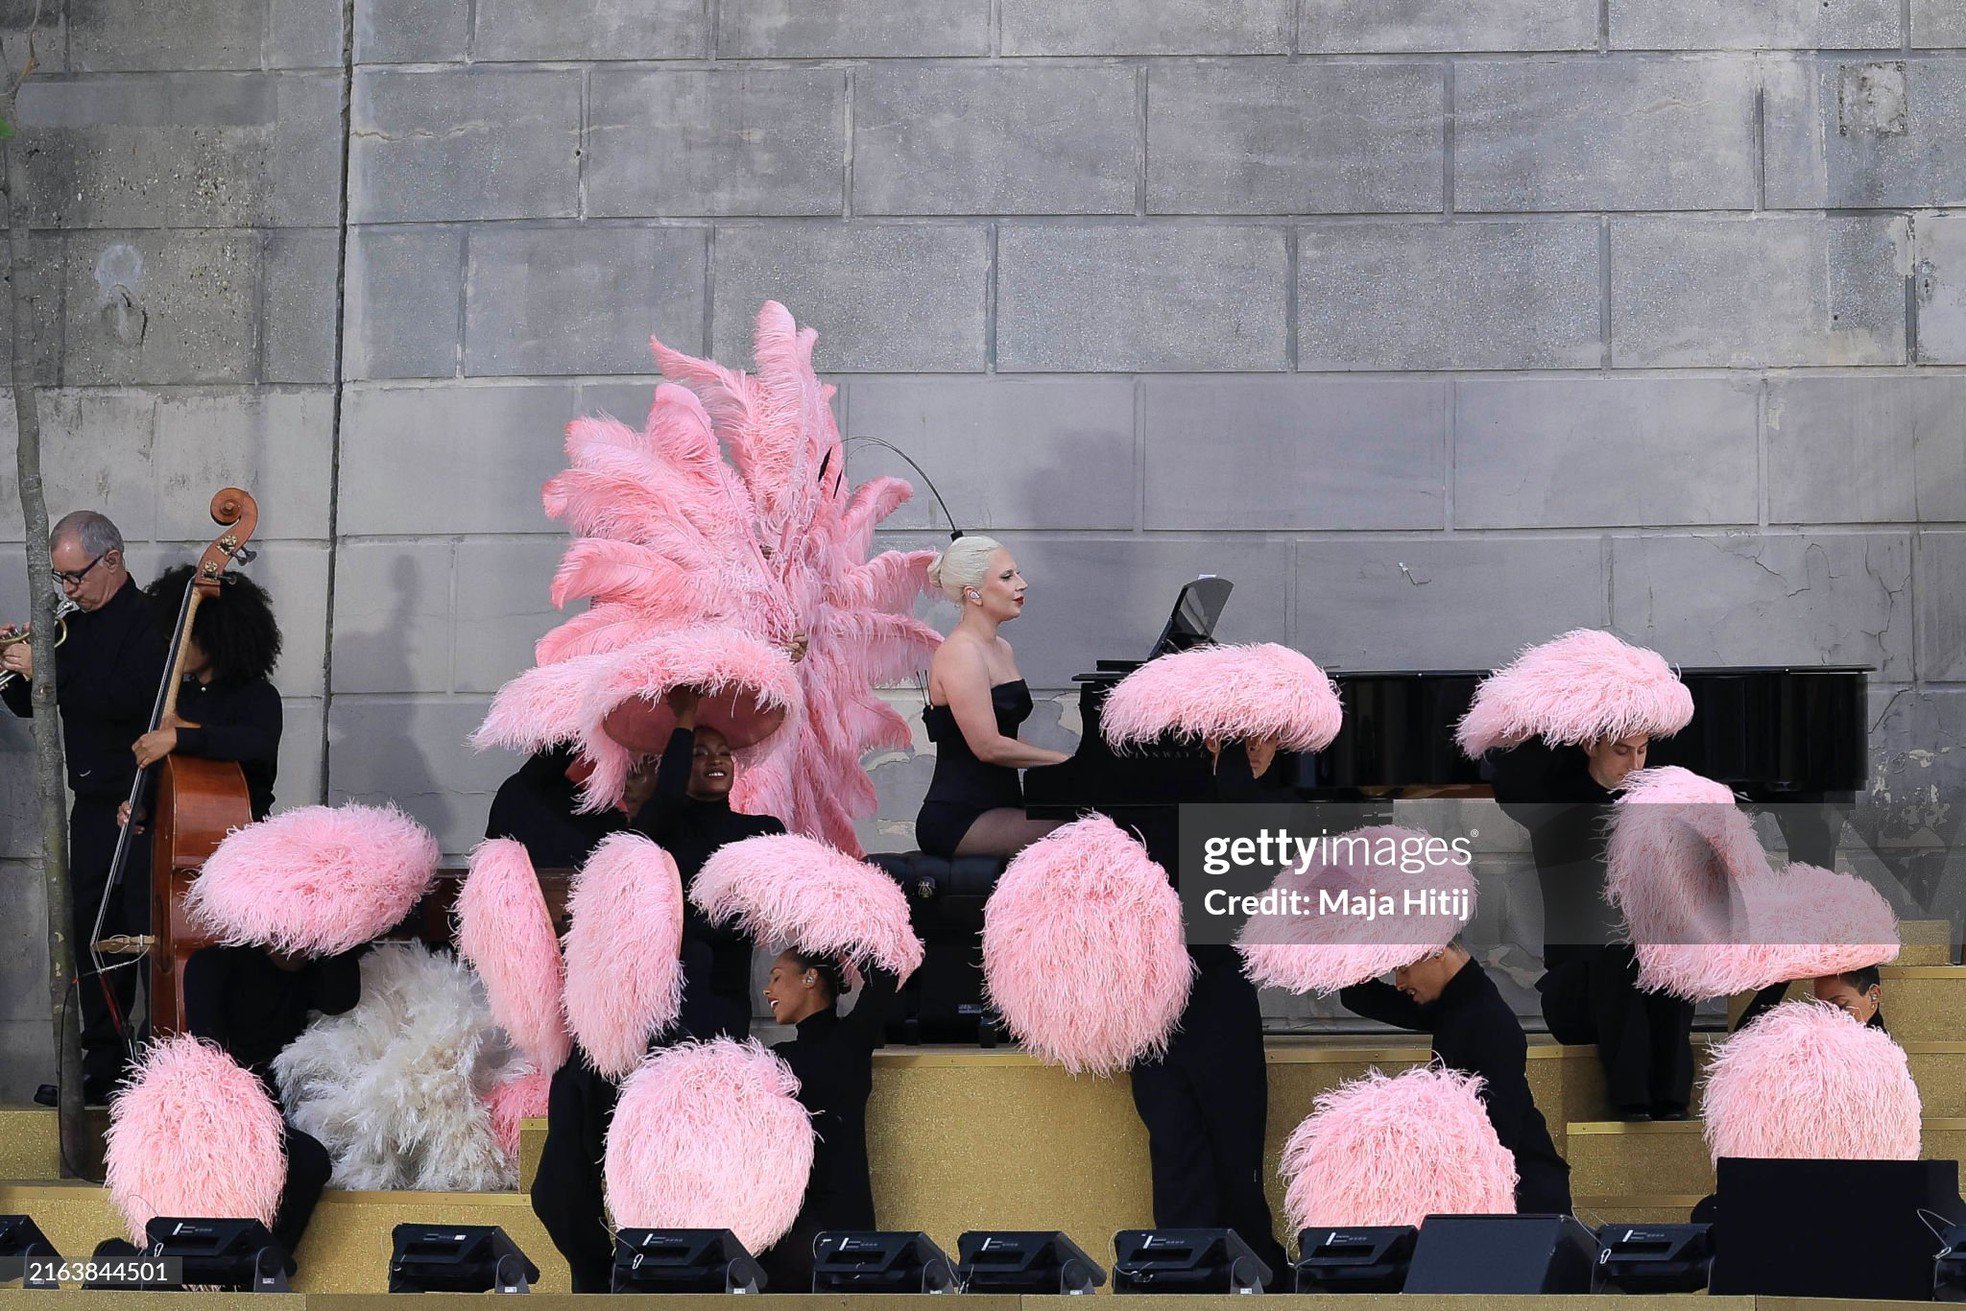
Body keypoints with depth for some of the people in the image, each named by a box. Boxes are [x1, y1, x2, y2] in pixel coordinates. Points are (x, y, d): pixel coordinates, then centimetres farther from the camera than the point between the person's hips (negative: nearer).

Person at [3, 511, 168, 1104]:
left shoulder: (148, 619, -11)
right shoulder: (73, 625, 14)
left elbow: (131, 699, -26)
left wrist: (49, 670, -22)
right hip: (91, 807, 8)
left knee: (149, 937, -6)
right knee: (91, 936, 11)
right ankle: (103, 1065, 18)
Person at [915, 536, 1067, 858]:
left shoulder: (1002, 650, 17)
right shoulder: (959, 653, -13)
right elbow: (988, 746, -19)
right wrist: (1067, 760, -12)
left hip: (998, 805, 9)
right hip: (958, 819, -9)